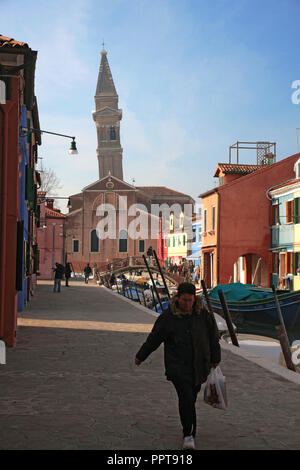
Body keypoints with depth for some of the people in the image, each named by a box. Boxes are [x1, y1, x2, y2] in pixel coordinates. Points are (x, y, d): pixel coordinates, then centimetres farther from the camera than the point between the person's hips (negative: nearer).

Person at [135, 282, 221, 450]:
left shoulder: (204, 314, 0)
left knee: (191, 397, 8)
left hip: (199, 366, 2)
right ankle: (189, 435, -9)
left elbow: (213, 337, 11)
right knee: (186, 397, -17)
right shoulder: (168, 317, -5)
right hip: (177, 365, -2)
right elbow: (154, 338, 4)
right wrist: (141, 356, 11)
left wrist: (215, 359, 15)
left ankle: (189, 429, 30)